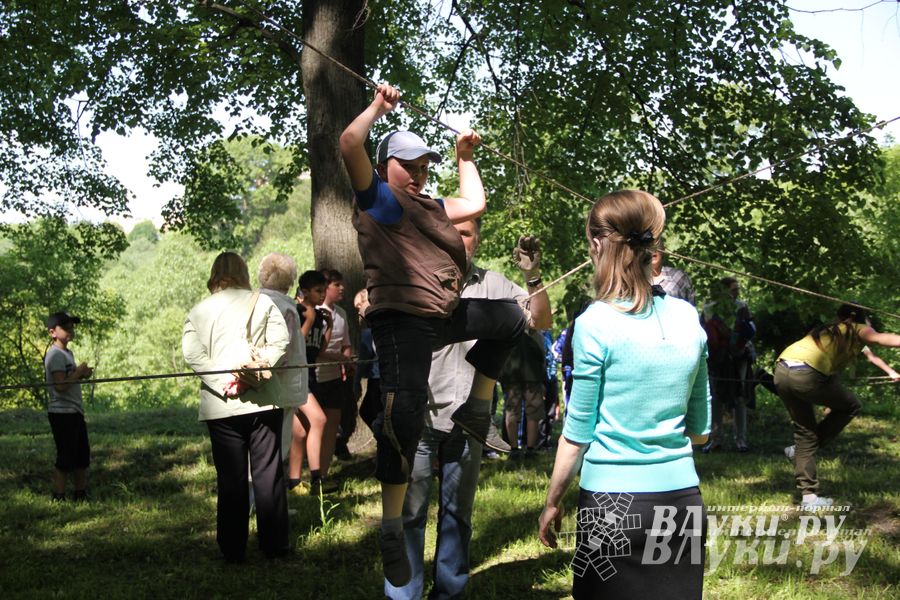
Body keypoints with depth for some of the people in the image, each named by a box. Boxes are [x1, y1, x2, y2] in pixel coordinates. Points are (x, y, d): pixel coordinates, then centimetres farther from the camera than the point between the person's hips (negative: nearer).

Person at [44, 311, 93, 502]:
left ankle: (80, 494, 24)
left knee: (82, 456, 15)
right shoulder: (55, 354, -15)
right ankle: (58, 498, 0)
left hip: (75, 411, 10)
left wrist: (83, 374, 5)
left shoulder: (68, 353, 16)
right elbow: (61, 385, -23)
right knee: (65, 458, -6)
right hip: (62, 413, -10)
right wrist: (79, 371, -12)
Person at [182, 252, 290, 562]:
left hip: (221, 406, 1)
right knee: (268, 473, 5)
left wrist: (225, 379, -11)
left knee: (231, 479, 5)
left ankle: (233, 549, 9)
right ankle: (274, 544, 8)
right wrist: (258, 366, -12)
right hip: (263, 401, 0)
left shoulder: (198, 311, 9)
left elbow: (191, 353, -5)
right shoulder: (262, 302, 7)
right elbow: (281, 340, -6)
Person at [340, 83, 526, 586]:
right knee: (405, 417, -17)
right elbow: (350, 144, -14)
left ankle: (476, 412, 23)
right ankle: (392, 531, -7)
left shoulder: (427, 206, 25)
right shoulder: (375, 196, 0)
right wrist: (380, 107, -3)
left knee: (511, 318, 21)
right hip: (402, 320, -9)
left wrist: (466, 157, 37)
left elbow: (475, 204, 35)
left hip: (446, 315, 9)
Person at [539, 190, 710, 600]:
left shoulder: (596, 323, -11)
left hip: (614, 503, -4)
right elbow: (700, 431, 10)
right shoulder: (687, 317, 3)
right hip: (683, 499, 5)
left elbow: (577, 434, -5)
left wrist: (553, 502, 6)